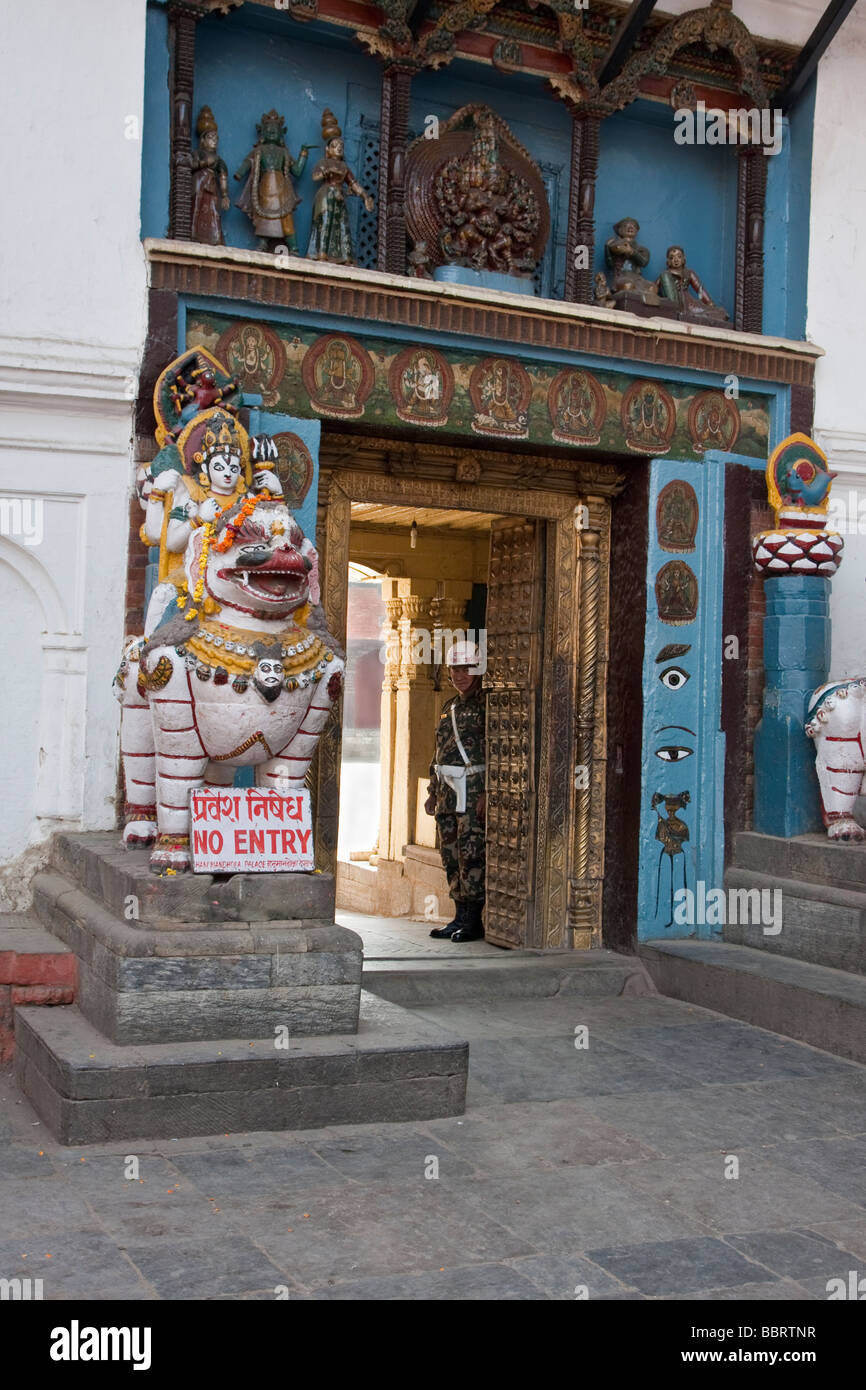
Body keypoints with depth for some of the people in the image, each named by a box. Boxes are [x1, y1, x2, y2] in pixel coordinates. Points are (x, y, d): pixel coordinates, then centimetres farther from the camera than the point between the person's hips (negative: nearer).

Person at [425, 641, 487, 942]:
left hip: (474, 789, -8)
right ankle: (460, 917, 15)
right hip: (447, 791, 8)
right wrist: (433, 791, 20)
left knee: (471, 855, -8)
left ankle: (473, 921, -2)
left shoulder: (486, 705, -7)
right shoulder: (449, 708, 18)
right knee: (450, 855, 8)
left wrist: (487, 793, -19)